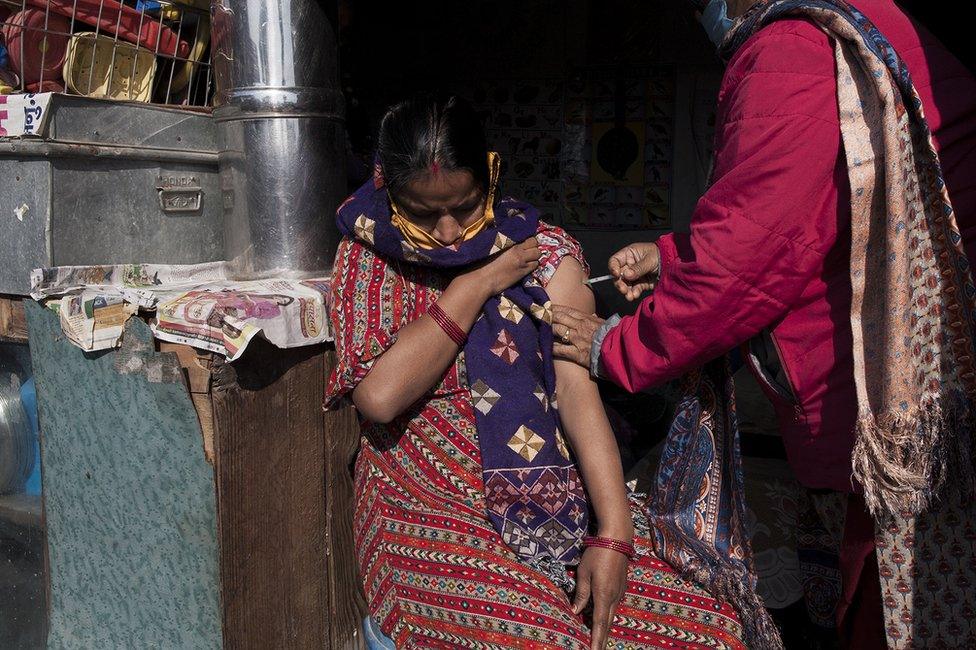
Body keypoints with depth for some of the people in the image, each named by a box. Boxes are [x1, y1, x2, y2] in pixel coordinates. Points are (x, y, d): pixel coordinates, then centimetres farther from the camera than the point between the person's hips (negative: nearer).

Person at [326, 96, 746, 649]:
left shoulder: (543, 250, 4)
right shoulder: (367, 256, 1)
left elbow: (577, 388, -8)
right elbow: (379, 395, -15)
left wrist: (614, 534, -19)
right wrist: (478, 283, -11)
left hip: (554, 494, 2)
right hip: (433, 509, -2)